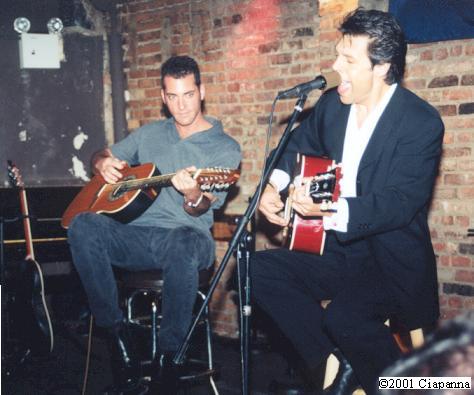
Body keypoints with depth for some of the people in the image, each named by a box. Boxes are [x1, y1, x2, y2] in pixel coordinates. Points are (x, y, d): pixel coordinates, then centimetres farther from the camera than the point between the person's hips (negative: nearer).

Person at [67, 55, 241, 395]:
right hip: (136, 236, 4)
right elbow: (102, 156, 29)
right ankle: (117, 335, -21)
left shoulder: (225, 149, 5)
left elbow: (203, 209, -5)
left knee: (183, 243, -42)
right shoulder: (150, 134, 20)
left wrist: (193, 197, -30)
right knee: (83, 225, -27)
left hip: (187, 236, -4)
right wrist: (104, 164, 3)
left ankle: (167, 357, -27)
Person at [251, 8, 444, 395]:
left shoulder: (422, 123, -17)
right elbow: (298, 146, 20)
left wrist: (330, 212, -40)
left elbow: (400, 204, -25)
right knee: (261, 268, -11)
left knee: (344, 315, -33)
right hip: (341, 252, 7)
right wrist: (273, 185, 0)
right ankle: (342, 363, -4)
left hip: (395, 264, -7)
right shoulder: (332, 104, 3)